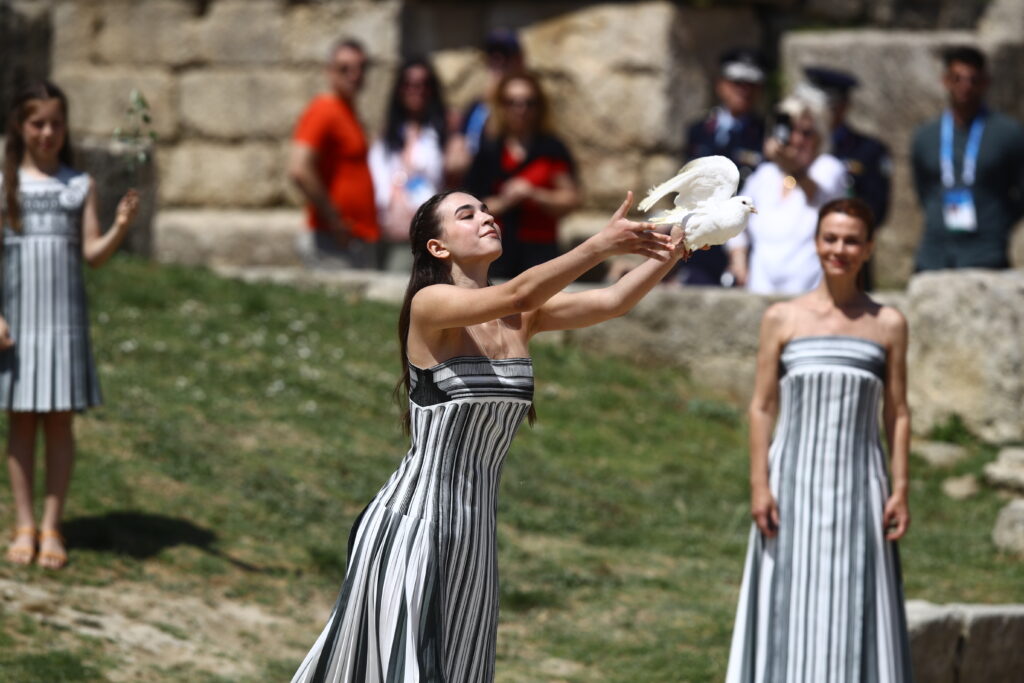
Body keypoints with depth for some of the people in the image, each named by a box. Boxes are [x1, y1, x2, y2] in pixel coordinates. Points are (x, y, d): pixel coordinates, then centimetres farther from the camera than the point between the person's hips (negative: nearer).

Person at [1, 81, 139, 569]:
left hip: (64, 314, 1)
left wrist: (120, 228, -18)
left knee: (59, 419, 1)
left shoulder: (80, 185, 6)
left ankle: (51, 527, 7)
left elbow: (92, 253, 1)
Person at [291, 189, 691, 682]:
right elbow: (516, 295, -29)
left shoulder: (522, 319, 6)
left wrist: (668, 256, -25)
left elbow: (612, 303, -8)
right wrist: (604, 244, -38)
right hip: (413, 523, -7)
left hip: (473, 530, 7)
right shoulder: (429, 306, -12)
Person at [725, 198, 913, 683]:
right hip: (793, 480, 0)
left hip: (858, 483, 0)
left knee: (855, 607, 0)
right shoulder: (782, 319, 4)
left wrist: (900, 490, -1)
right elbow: (762, 407, 3)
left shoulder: (887, 325, 6)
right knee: (789, 606, -1)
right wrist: (759, 484, -5)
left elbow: (897, 414, 6)